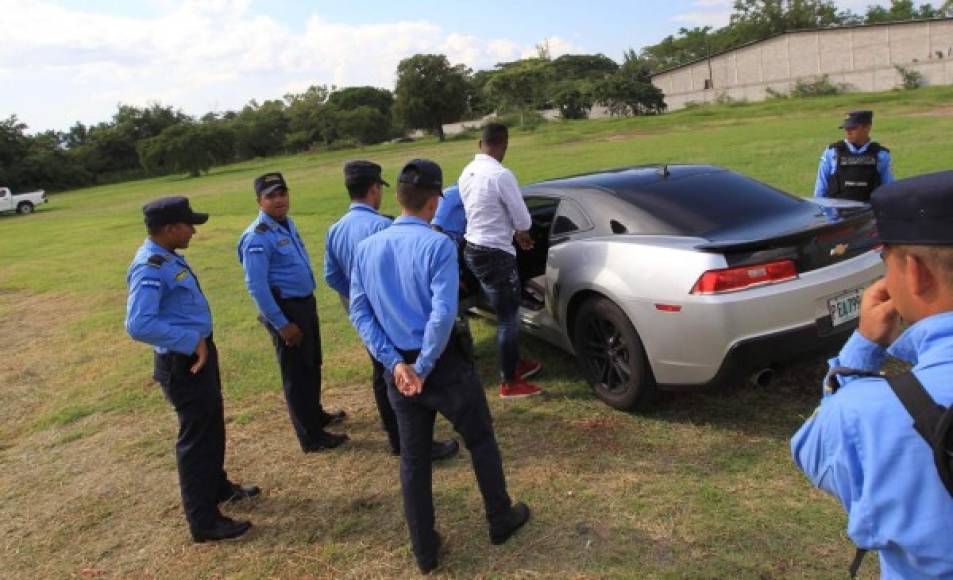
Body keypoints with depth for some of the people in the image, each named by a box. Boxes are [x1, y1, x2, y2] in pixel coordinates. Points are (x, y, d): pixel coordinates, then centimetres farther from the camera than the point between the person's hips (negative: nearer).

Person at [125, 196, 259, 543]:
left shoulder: (169, 258, 7)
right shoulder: (149, 268, -24)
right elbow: (138, 325, -34)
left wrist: (200, 342, 11)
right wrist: (190, 341, -28)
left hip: (199, 353, 10)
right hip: (183, 363, -10)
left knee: (212, 426, 25)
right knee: (197, 435, 2)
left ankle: (218, 487, 46)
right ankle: (204, 521, 18)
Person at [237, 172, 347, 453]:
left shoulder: (287, 223, 8)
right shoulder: (257, 237, -20)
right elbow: (256, 286, -23)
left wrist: (307, 303, 18)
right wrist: (281, 324, -22)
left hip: (305, 303, 9)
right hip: (285, 308, -9)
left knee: (312, 364, 23)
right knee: (296, 372, 3)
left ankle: (316, 414, 44)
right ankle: (312, 437, 15)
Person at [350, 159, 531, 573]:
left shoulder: (366, 248, 1)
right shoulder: (437, 245, -16)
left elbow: (359, 312, -3)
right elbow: (443, 314, -24)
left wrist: (396, 363, -8)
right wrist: (424, 368, -14)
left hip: (397, 368, 5)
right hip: (444, 364, -4)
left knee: (413, 458, 15)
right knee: (481, 441, 18)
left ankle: (424, 550, 26)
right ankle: (500, 519, 35)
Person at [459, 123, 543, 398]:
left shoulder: (467, 173, 7)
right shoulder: (501, 175, -20)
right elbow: (523, 220, -15)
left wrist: (514, 233, 19)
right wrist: (521, 233, 9)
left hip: (474, 249, 9)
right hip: (495, 254, -9)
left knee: (506, 312, 22)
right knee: (508, 317, 3)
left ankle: (515, 363, 37)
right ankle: (510, 382, 13)